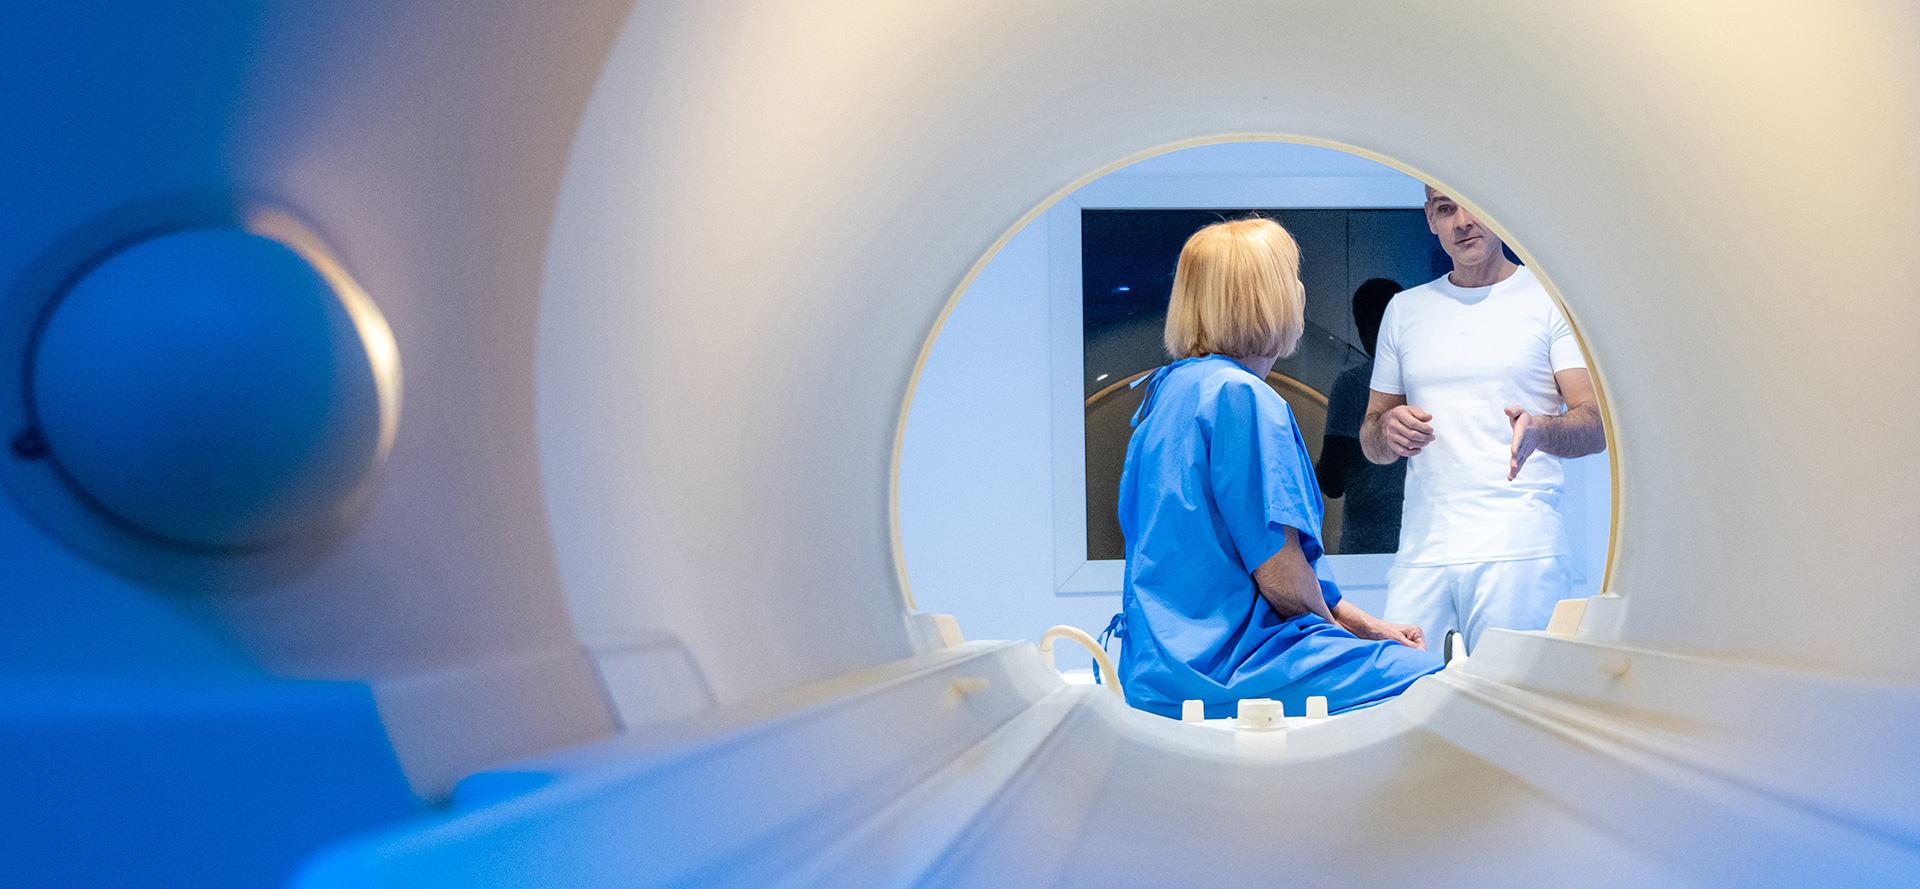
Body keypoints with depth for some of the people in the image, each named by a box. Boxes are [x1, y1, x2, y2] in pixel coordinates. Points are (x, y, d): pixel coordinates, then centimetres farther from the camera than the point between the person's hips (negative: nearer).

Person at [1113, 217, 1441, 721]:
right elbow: (1282, 578, -16)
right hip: (1218, 669, -10)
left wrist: (1356, 621, 16)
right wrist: (1338, 628, 5)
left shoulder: (1172, 387, 17)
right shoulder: (1241, 396, -14)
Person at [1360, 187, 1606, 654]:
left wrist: (1539, 431, -24)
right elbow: (1370, 443, 20)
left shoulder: (1550, 298, 6)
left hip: (1519, 552, -3)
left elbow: (1598, 425, -2)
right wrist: (1388, 430, -4)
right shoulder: (1404, 309, 17)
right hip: (1421, 550, 3)